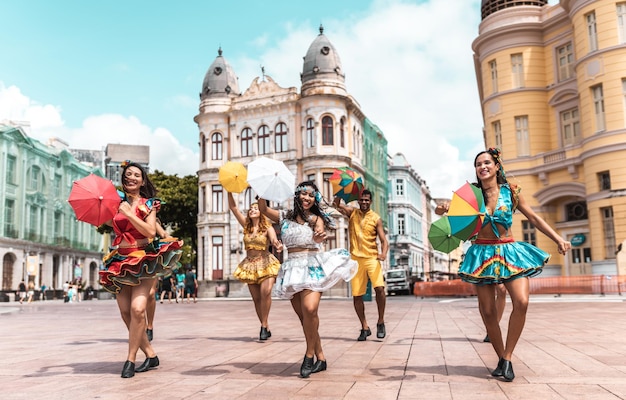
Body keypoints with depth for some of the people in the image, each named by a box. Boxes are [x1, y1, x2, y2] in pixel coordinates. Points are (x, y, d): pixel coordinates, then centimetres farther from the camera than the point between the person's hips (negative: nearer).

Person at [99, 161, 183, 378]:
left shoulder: (148, 204, 1)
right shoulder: (118, 202, 10)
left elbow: (151, 231, -13)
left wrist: (129, 213, -16)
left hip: (144, 259, -4)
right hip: (121, 260, 4)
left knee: (137, 309, -19)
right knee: (125, 313, 2)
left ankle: (130, 360, -8)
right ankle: (150, 354, 14)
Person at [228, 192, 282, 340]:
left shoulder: (267, 228, -3)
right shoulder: (246, 225, 7)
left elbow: (274, 241, -21)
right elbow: (233, 207, 3)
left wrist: (277, 245, -45)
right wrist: (230, 191, -8)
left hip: (266, 264, -4)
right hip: (250, 265, 4)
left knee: (266, 292, -25)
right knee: (257, 299, 4)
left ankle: (264, 325, -14)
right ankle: (266, 328, 15)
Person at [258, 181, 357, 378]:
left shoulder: (316, 218, 1)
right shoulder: (285, 216, 11)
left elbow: (319, 237, -17)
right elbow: (263, 209, 7)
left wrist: (319, 236, -40)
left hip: (312, 267, -4)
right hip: (292, 269, 4)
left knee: (310, 309, -25)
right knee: (303, 316, 3)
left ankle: (309, 355, -8)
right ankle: (320, 358, 13)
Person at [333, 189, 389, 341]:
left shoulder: (376, 218, 4)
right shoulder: (352, 212, 8)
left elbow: (384, 240, -2)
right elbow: (336, 204, -9)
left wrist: (384, 253, -20)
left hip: (372, 258, -2)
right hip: (356, 259, 2)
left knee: (379, 288, -21)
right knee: (356, 295, 2)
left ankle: (380, 322, -1)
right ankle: (365, 328, 18)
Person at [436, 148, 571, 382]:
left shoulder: (511, 191, 0)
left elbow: (534, 218, 5)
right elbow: (448, 209, -4)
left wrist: (558, 239, -3)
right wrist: (442, 208, -29)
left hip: (509, 251, 0)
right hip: (482, 253, 0)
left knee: (521, 301, -19)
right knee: (487, 310, -1)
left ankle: (507, 358, -5)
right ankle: (501, 358, 17)